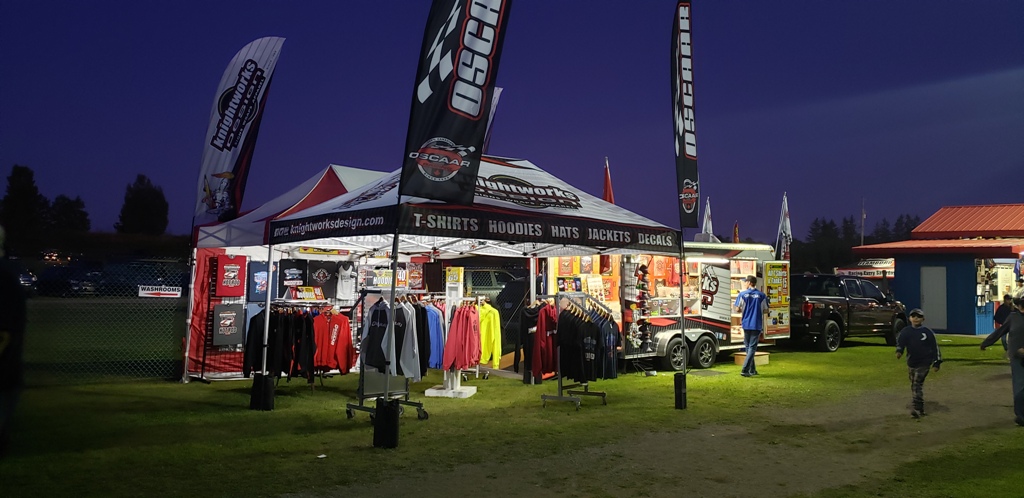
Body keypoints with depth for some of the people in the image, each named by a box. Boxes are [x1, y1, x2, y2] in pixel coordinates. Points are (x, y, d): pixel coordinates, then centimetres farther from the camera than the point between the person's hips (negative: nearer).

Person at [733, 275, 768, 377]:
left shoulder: (742, 294, -5)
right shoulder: (761, 295, -4)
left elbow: (737, 309, -7)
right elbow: (766, 310, 2)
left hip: (746, 324, 1)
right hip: (757, 325, -1)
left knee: (748, 347, 15)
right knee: (752, 347, 1)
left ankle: (752, 370, 21)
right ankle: (745, 370, -10)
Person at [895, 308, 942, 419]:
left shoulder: (928, 332, -4)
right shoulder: (906, 331, 2)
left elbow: (935, 347, 0)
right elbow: (900, 341, -5)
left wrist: (936, 363, -2)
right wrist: (899, 351, -26)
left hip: (924, 362, -4)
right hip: (911, 362, 4)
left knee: (917, 384, -14)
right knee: (914, 385, 12)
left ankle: (917, 408, -15)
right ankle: (920, 408, 25)